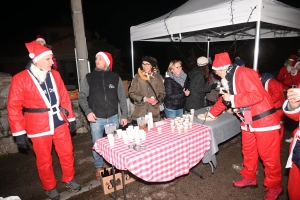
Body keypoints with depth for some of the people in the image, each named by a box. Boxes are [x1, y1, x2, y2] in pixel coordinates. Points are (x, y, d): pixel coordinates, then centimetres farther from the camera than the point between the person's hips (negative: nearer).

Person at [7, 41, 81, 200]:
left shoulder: (55, 75, 2)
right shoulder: (20, 79, -10)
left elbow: (64, 97, 7)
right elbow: (14, 107, -8)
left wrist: (71, 118, 9)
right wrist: (19, 133, -9)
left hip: (59, 122, 4)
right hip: (38, 126, -3)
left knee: (67, 153, 14)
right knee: (44, 159, 12)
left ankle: (69, 179, 38)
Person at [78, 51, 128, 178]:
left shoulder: (115, 77, 1)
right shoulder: (89, 78, -1)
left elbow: (122, 98, 4)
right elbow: (82, 97, 2)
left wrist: (124, 115, 2)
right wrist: (88, 111, -13)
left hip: (113, 117, 1)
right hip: (96, 119, -1)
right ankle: (99, 167, 33)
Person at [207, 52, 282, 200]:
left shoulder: (243, 73, -19)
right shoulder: (229, 79, 10)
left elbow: (257, 94, -28)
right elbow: (224, 98, 21)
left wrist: (233, 99, -22)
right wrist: (211, 113, 25)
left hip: (264, 119, -9)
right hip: (248, 121, 9)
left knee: (269, 156, 4)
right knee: (248, 152, 17)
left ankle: (274, 186, 23)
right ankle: (249, 178, 35)